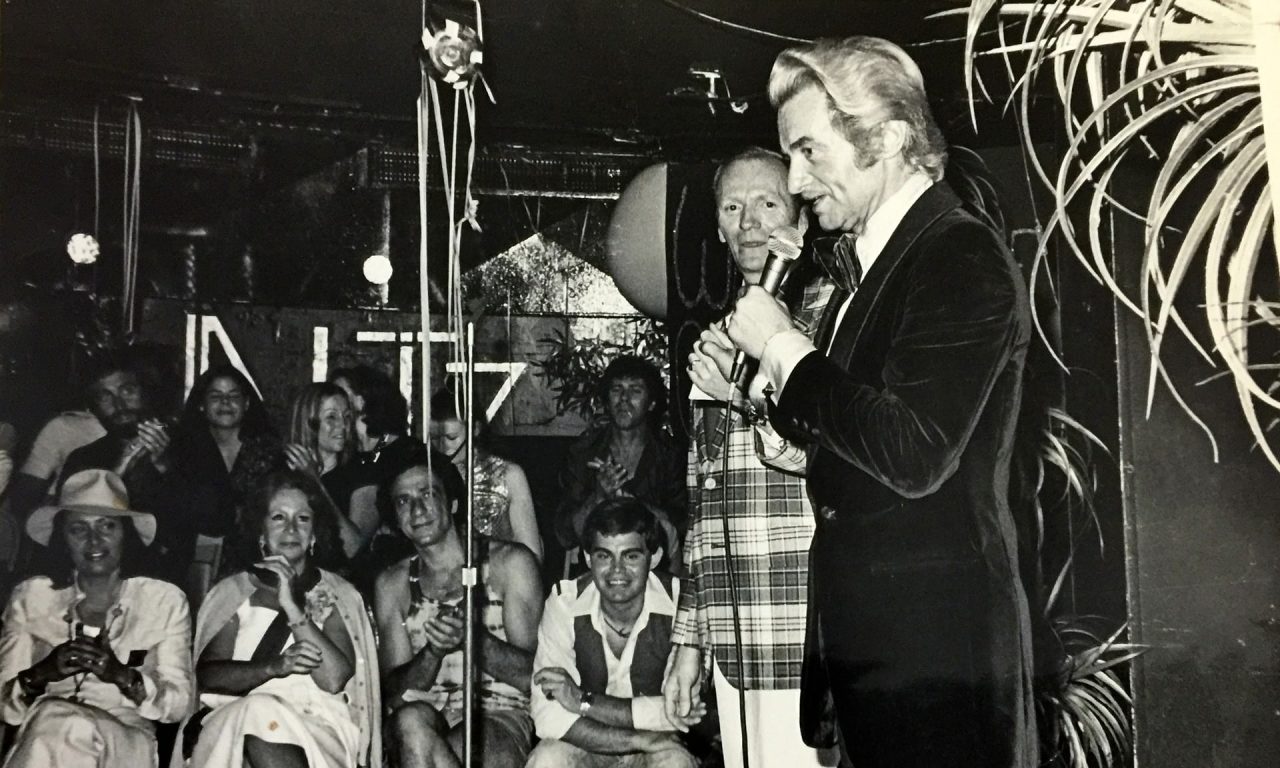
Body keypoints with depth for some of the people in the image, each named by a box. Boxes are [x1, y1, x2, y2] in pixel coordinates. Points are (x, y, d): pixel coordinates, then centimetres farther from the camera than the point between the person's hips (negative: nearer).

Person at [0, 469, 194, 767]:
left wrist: (124, 676, -14)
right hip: (40, 738, 1)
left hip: (126, 744, 0)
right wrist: (42, 673, -12)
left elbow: (179, 703, 4)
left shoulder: (165, 600, 11)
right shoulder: (30, 597, 14)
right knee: (54, 716, -32)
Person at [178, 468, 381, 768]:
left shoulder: (338, 594, 12)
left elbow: (335, 679, -4)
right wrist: (275, 666, -15)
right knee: (260, 710, -33)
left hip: (321, 725, -1)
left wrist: (292, 607, -9)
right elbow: (207, 675, 2)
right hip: (237, 726, 1)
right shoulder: (233, 591, 14)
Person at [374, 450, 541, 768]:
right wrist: (433, 651, -15)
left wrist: (473, 637, -20)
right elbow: (393, 690, 5)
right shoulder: (392, 583, 12)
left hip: (500, 711, -3)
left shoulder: (510, 563, 2)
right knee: (411, 721, -34)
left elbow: (533, 674, -3)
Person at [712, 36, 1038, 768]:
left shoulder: (963, 259, -14)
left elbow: (913, 455, -25)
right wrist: (750, 382, 2)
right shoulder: (865, 265, 13)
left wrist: (783, 346, -16)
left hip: (936, 647, -8)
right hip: (863, 635, 8)